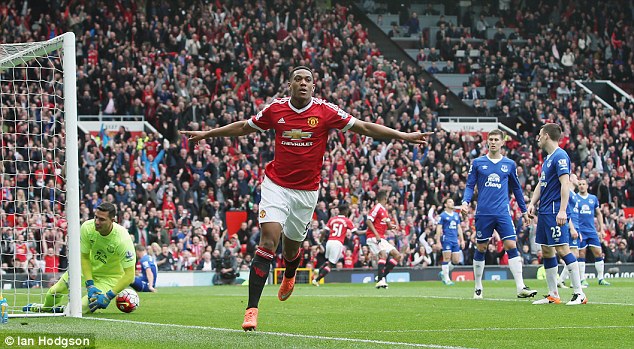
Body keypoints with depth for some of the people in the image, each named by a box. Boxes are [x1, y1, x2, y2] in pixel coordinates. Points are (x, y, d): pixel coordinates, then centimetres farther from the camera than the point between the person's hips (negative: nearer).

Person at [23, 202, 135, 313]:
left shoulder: (123, 239, -35)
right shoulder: (87, 228, -25)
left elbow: (129, 275, -31)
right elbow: (84, 257, -13)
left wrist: (108, 296, -35)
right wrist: (90, 285, -23)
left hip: (111, 276, -4)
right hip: (88, 267, 4)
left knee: (80, 308, -19)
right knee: (54, 292, 7)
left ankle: (63, 310, 18)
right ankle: (45, 308, 45)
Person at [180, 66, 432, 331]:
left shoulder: (325, 111, -6)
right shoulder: (275, 109, -2)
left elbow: (365, 128, -3)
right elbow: (243, 127, 14)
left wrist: (404, 136, -8)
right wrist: (206, 134, 19)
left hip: (307, 190, 1)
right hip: (276, 185, -1)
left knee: (291, 248, 12)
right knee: (268, 239, -18)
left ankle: (289, 276, 53)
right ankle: (251, 309, -19)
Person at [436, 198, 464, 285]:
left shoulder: (456, 215, 16)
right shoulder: (443, 215, -2)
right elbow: (438, 229, -5)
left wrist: (462, 240, 14)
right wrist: (438, 242, -12)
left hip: (455, 240, 6)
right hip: (446, 239, -6)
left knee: (456, 261, 1)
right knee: (447, 258, -7)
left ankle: (443, 273, 19)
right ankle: (446, 279, -2)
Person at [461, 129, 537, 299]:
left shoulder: (509, 164, 9)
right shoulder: (478, 163, 5)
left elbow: (516, 188, 18)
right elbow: (470, 185, 6)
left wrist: (524, 210, 20)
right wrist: (465, 202, -11)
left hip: (503, 213, 0)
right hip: (483, 213, 0)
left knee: (511, 246, -10)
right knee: (480, 249, 5)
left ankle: (520, 288, -13)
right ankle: (478, 288, 17)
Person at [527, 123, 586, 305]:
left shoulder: (560, 156, -12)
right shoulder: (547, 158, 18)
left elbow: (565, 184, -20)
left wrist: (562, 210, -26)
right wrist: (532, 203, 12)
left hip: (555, 212, -10)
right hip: (544, 212, 10)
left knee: (562, 249, -13)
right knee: (546, 251, 10)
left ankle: (579, 293, -12)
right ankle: (553, 295, 14)